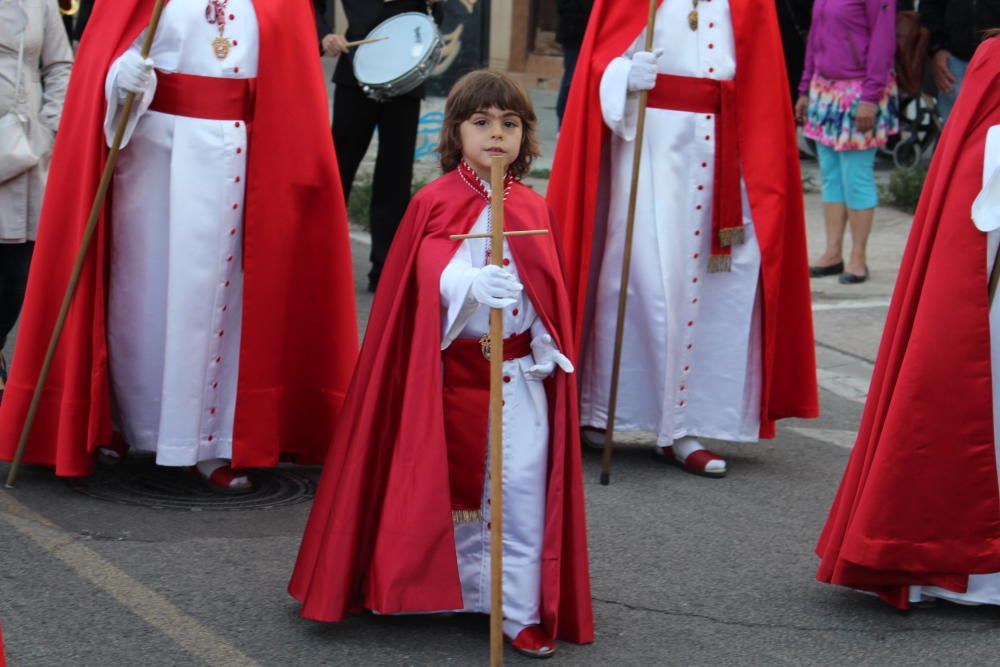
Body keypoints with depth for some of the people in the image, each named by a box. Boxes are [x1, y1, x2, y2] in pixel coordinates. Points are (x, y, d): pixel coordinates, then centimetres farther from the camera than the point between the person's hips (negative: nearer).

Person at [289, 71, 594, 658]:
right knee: (453, 484, 9)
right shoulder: (434, 204, -4)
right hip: (452, 368, -2)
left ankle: (523, 611, 3)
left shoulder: (534, 210, 7)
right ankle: (459, 595, 25)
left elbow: (551, 294, 11)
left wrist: (550, 353, 3)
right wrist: (475, 285, -35)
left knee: (523, 487, -3)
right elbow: (431, 279, -17)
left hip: (521, 371, 2)